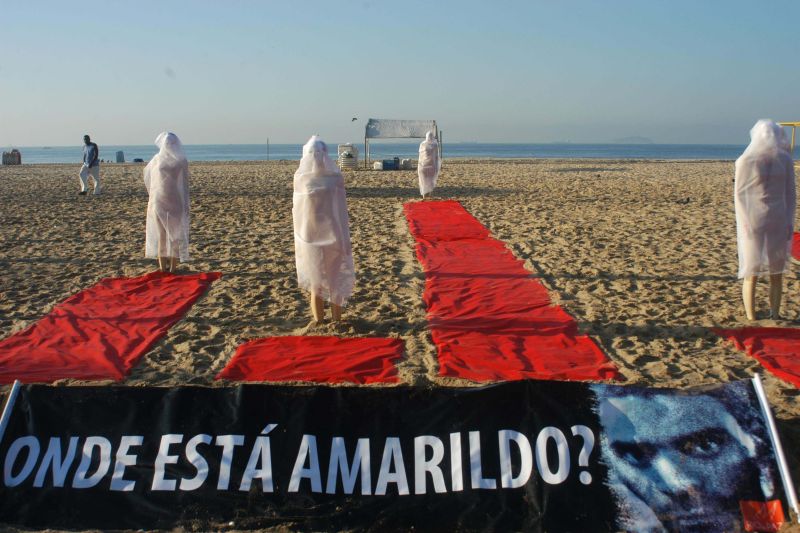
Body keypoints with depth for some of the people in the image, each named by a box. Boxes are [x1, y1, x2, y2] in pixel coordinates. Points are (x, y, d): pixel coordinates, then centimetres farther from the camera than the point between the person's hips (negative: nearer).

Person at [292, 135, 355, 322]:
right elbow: (342, 211, -5)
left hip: (309, 236, 1)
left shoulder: (300, 178, -8)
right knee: (335, 279, 13)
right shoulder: (336, 178, -10)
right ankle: (336, 319, 19)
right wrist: (345, 240, 0)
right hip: (332, 235, -1)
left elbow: (297, 209, 4)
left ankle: (319, 321, 16)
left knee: (315, 281, 11)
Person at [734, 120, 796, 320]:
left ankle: (775, 315, 19)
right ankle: (751, 319, 7)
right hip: (753, 222, -4)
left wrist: (789, 221, 5)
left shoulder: (784, 160, 5)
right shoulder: (746, 161, -7)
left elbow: (790, 193, 11)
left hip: (778, 222, 4)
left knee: (777, 272, 9)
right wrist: (745, 223, -11)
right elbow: (739, 194, -5)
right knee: (751, 272, 0)